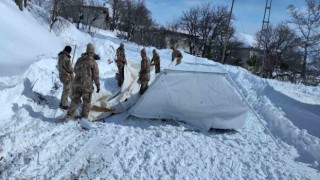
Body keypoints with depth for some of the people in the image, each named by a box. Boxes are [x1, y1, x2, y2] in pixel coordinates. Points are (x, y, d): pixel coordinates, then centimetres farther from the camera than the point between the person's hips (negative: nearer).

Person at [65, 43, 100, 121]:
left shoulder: (79, 60, 4)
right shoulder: (93, 62, -9)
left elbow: (75, 70, 18)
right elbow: (96, 76, -8)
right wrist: (98, 86, 1)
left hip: (76, 84, 4)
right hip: (87, 86, -4)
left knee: (74, 101, 16)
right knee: (86, 103, 8)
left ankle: (68, 116, 16)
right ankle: (84, 117, 8)